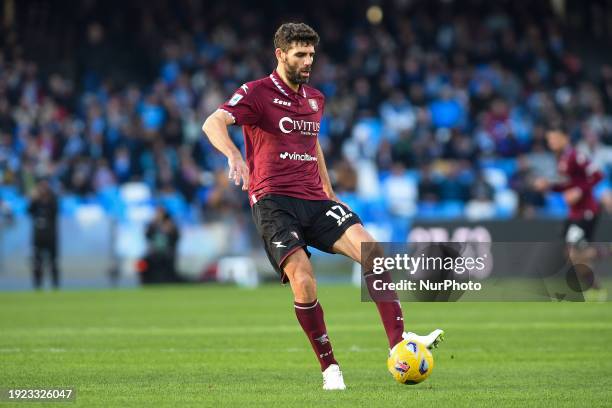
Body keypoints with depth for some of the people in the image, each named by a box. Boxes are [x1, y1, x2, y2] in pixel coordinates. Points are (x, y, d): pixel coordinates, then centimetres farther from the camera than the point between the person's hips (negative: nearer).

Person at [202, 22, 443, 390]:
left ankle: (399, 343, -22)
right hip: (273, 201, -6)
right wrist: (233, 154, -39)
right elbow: (213, 123, -19)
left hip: (314, 200, 6)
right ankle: (329, 367, -8)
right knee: (303, 280, -24)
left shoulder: (315, 99, 18)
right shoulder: (257, 93, -3)